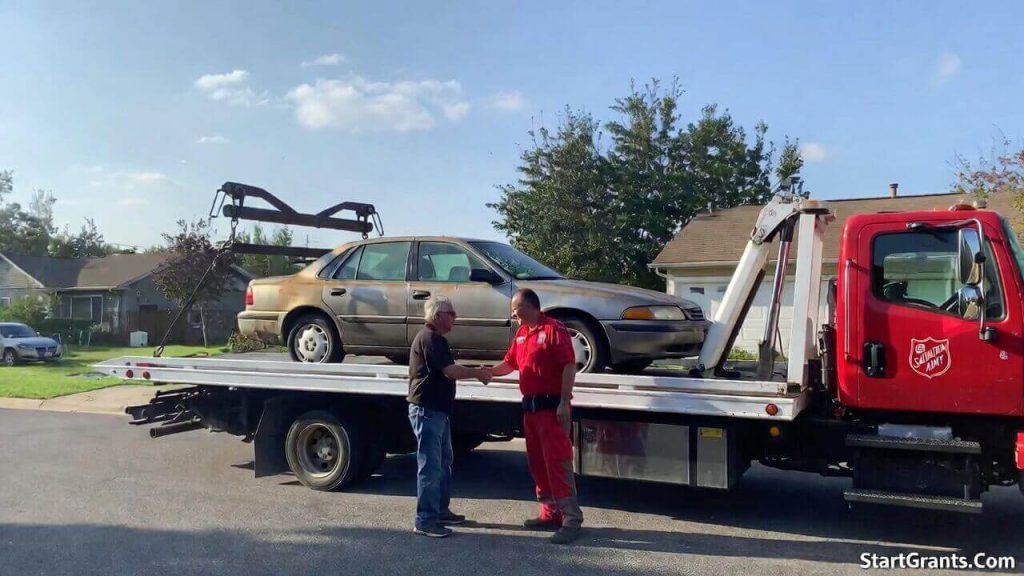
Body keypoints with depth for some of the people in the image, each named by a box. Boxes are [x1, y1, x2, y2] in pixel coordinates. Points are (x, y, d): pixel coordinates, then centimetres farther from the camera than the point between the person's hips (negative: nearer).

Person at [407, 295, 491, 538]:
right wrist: (477, 373, -10)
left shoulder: (436, 339, 18)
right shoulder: (429, 338, -17)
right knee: (430, 466, -7)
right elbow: (450, 371, -22)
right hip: (427, 410, -11)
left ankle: (441, 511, 27)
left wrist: (475, 373, 8)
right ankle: (425, 520, -1)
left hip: (438, 410, 11)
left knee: (443, 463, 18)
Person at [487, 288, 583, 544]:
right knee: (537, 463, 11)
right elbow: (510, 362, 21)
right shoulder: (522, 333, 15)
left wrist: (564, 403, -21)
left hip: (552, 406, -9)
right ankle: (551, 513, 19)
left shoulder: (554, 329, -11)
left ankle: (571, 518, -5)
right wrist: (488, 372, 3)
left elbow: (569, 366, -16)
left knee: (558, 461, -9)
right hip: (530, 406, 9)